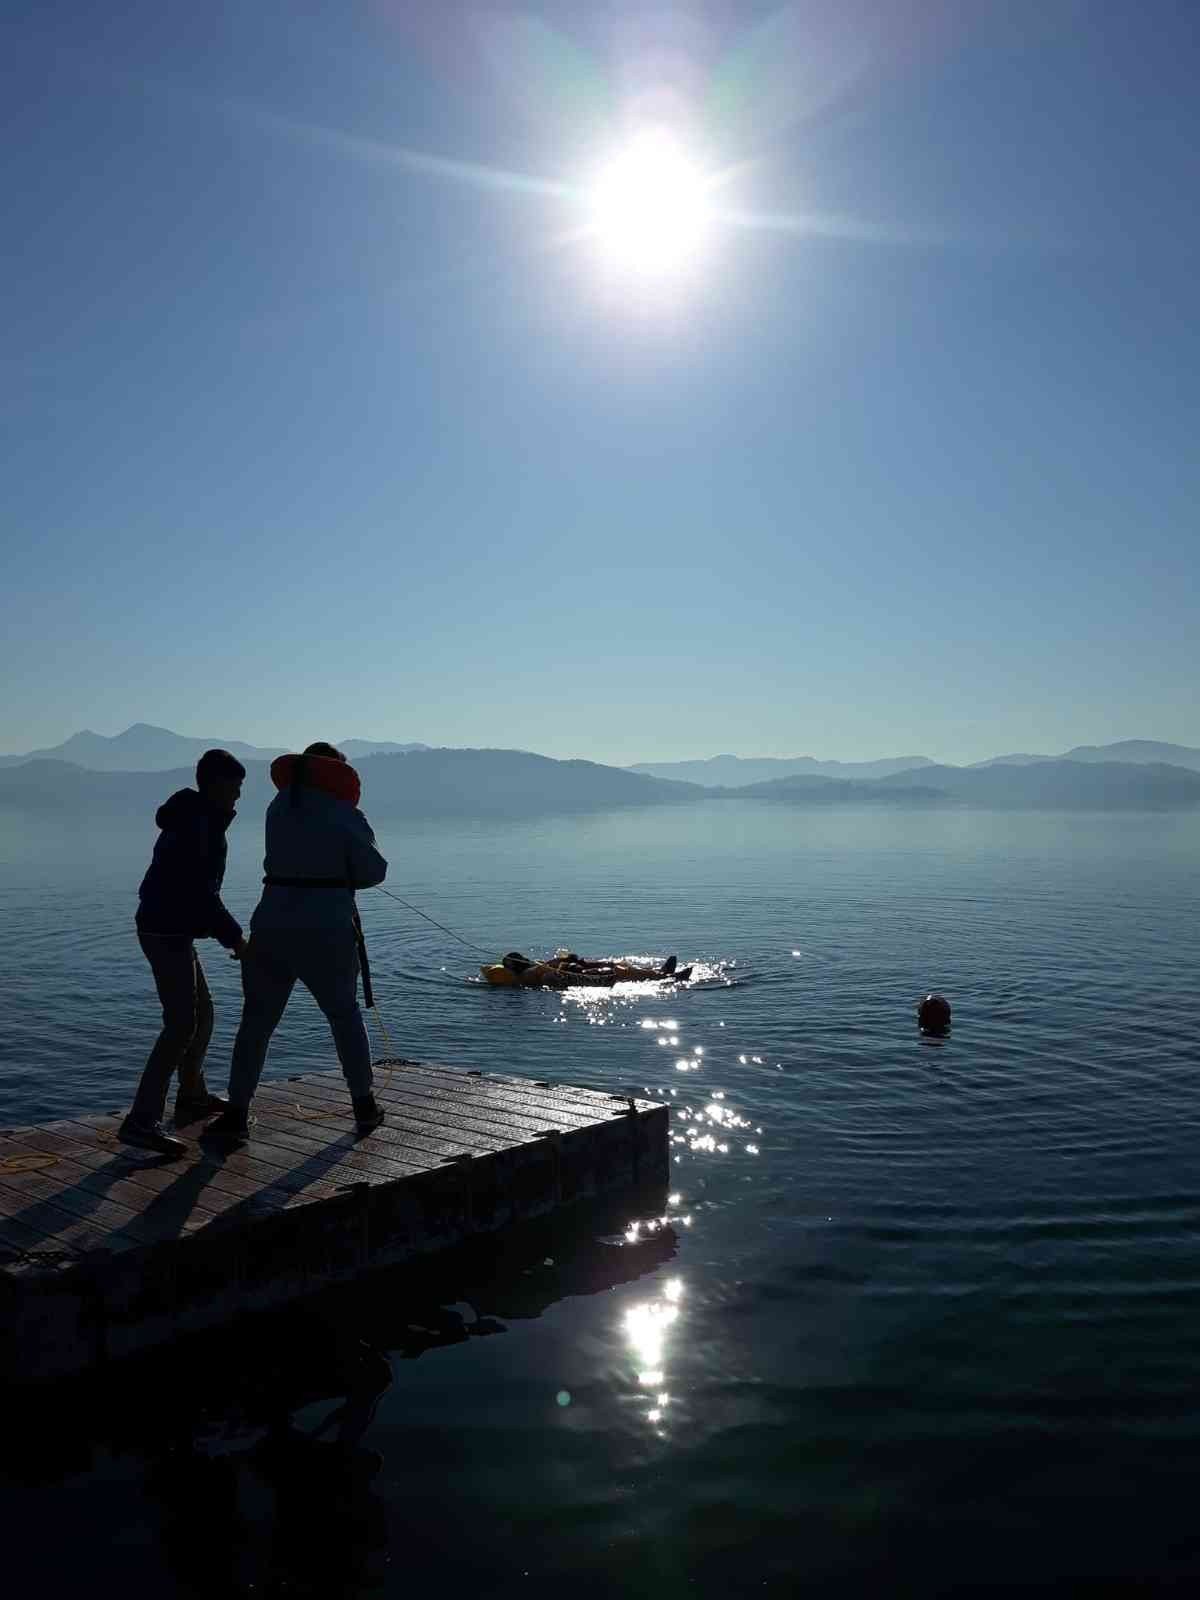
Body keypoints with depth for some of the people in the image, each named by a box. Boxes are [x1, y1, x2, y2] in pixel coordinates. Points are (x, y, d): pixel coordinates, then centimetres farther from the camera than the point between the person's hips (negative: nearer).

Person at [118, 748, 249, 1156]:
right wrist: (234, 936, -17)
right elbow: (200, 890, -22)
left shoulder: (197, 819, 17)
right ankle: (141, 1122, -18)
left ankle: (192, 1097, 33)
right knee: (182, 1025, -15)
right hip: (167, 933, -11)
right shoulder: (198, 824, -16)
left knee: (202, 1012, 20)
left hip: (171, 930, 11)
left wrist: (226, 931, 19)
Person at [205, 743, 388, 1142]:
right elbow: (373, 871, -4)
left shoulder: (278, 807, 11)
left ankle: (236, 1114, 6)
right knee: (344, 1015, 14)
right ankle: (365, 1107, 20)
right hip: (328, 929, -2)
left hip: (273, 925, 3)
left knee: (256, 1020, 10)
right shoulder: (344, 813, -3)